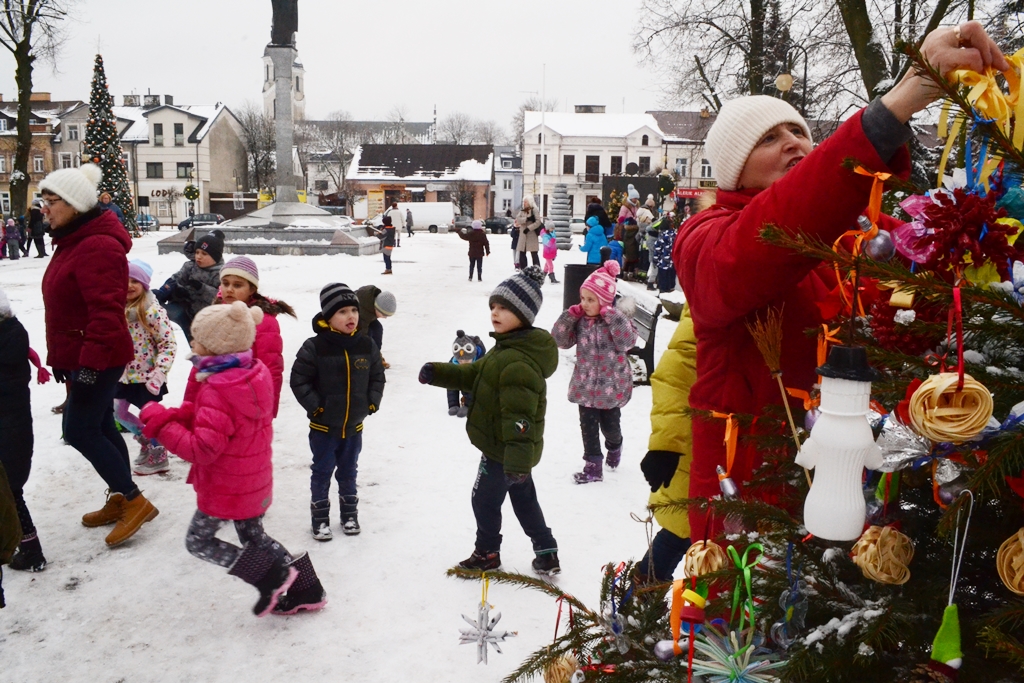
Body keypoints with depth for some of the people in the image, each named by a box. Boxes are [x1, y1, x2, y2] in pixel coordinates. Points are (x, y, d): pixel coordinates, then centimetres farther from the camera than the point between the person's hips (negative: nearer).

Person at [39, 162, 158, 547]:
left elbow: (106, 310, -27)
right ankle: (120, 501, 27)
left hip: (99, 359, -11)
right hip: (78, 356, 11)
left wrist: (91, 361, -28)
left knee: (78, 430, -6)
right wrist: (61, 358, 21)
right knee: (99, 427, 15)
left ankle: (134, 501, 3)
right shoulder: (71, 243, 14)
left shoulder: (98, 247, -21)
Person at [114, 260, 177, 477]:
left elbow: (169, 344, -19)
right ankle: (147, 443, 38)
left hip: (146, 377, -7)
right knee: (118, 413, 17)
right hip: (124, 375, 7)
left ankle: (158, 458, 25)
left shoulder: (153, 311, -18)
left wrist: (158, 374, -24)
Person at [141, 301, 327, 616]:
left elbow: (202, 449, -29)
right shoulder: (256, 374, -1)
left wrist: (161, 424, -21)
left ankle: (271, 578, 1)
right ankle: (304, 590, 22)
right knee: (253, 535, 23)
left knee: (199, 541, 11)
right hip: (255, 480, 9)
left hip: (225, 487, -8)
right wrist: (177, 416, -2)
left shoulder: (217, 392, -28)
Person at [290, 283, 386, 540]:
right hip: (323, 426, -3)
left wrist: (372, 403, -3)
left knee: (348, 472, 19)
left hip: (354, 425, 3)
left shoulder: (366, 346, -4)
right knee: (322, 472, 10)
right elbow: (298, 379, -11)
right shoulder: (315, 347, -16)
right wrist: (315, 406, -15)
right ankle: (320, 519, 23)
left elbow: (377, 377, 7)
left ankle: (349, 515, 34)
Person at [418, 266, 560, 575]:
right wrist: (437, 373, 0)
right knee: (524, 499, 21)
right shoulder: (506, 349, 6)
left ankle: (487, 552, 30)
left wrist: (517, 456, -35)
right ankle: (546, 553, 31)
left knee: (485, 500, 10)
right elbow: (474, 374, 13)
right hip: (514, 451, 10)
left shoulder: (518, 362, -29)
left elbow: (519, 414, -33)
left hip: (503, 450, -10)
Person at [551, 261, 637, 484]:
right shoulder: (579, 320, -1)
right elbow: (560, 340, -4)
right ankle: (593, 465, 12)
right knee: (588, 425, 4)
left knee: (610, 424, 12)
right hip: (586, 384, 3)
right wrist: (570, 314, -13)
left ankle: (614, 446, 44)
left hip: (611, 385, -3)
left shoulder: (616, 319, -12)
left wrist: (611, 314, -28)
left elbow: (627, 341, -27)